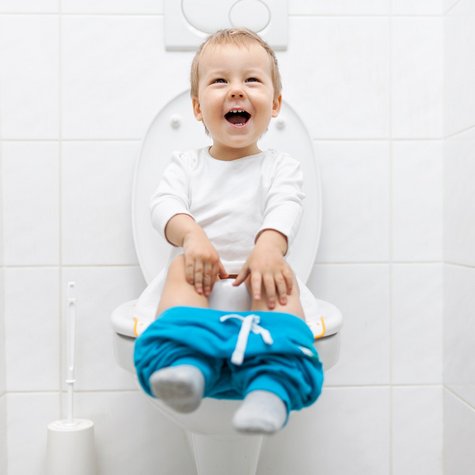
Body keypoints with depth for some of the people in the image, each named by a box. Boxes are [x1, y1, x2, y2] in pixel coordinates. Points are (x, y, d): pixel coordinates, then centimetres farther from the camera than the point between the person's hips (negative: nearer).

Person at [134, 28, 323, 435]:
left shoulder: (280, 166, 12)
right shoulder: (187, 163, 17)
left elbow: (285, 208, -9)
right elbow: (165, 203, -2)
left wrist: (269, 246, -33)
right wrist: (192, 234, -26)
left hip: (257, 268, -1)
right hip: (202, 271, 1)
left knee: (282, 277, -32)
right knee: (182, 267, -30)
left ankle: (273, 384, -53)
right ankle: (185, 363, -52)